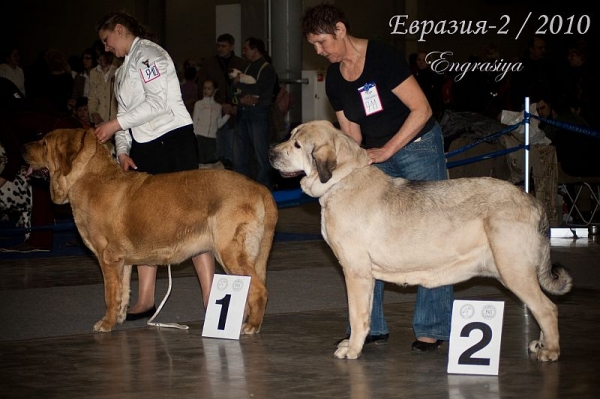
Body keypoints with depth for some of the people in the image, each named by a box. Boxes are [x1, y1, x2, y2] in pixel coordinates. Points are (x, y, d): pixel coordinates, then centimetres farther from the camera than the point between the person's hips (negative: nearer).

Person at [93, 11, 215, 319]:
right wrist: (123, 150, 2)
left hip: (173, 141, -9)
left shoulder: (148, 54, -7)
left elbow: (157, 102, -18)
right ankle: (146, 301, 12)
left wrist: (116, 124, -15)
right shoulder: (123, 70, 21)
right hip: (143, 149, 9)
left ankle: (210, 299, -11)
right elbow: (126, 114, 18)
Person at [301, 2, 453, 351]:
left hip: (419, 145, -7)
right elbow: (351, 136, 8)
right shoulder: (334, 80, 2)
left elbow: (422, 109, -19)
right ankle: (371, 327, 4)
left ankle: (432, 329, -3)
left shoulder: (382, 57, -19)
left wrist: (386, 150, -21)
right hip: (377, 154, 7)